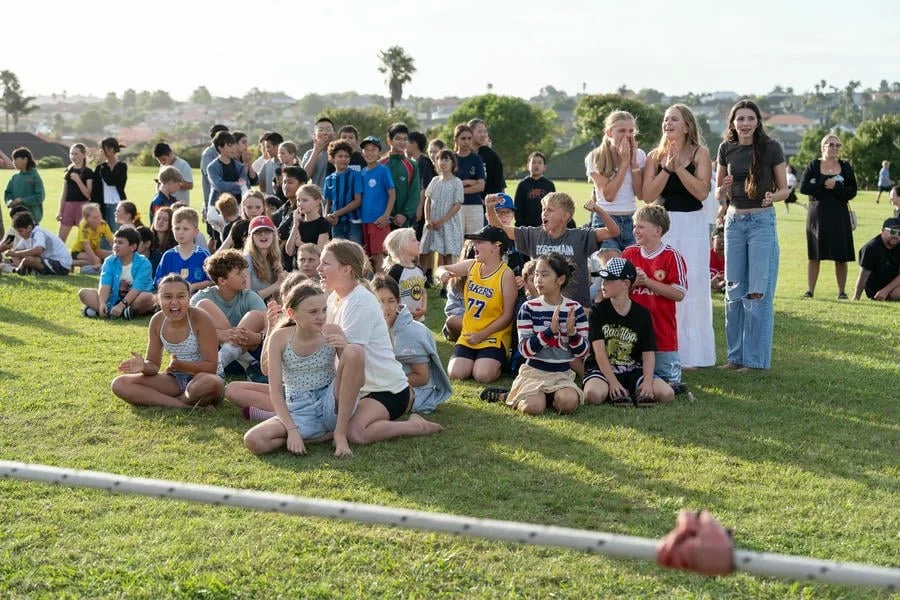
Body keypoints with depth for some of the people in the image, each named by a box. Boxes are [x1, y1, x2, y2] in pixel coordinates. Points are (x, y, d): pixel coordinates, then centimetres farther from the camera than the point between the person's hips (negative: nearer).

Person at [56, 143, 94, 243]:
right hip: (68, 205, 6)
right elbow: (64, 193, 15)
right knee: (60, 239, 4)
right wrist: (60, 211, 11)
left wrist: (78, 180, -19)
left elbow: (88, 194, -11)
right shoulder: (68, 171, 12)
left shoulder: (88, 172, -4)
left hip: (82, 206, -6)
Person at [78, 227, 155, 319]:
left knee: (148, 297, -39)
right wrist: (102, 303, -31)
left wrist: (122, 305, -35)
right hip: (114, 298, 4)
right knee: (83, 292, -11)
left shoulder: (143, 263, -13)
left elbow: (137, 289, -24)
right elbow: (105, 285, -13)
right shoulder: (110, 261, -1)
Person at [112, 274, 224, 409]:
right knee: (120, 384, -13)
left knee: (212, 383, -43)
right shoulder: (157, 322, -5)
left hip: (203, 377, -5)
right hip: (176, 379, 5)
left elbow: (211, 366, -19)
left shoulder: (200, 319, -19)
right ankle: (185, 406, -23)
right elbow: (153, 364, 2)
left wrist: (180, 365, -34)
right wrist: (144, 367, -23)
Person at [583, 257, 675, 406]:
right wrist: (613, 383, -22)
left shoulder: (642, 314, 2)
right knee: (593, 394, -36)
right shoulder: (598, 311, -2)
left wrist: (648, 382, -20)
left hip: (632, 370, 2)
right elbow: (599, 351, -11)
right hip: (602, 370, -2)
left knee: (667, 394, -21)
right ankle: (616, 395, -9)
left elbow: (649, 353, -2)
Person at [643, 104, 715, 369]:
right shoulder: (655, 156, 7)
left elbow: (702, 191, -13)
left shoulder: (700, 153, 1)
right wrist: (667, 169, -13)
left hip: (693, 225, -2)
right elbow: (648, 195, -4)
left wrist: (678, 168, -14)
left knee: (692, 286, -2)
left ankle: (689, 353, 6)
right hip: (663, 225, 2)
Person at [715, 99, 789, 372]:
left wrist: (772, 197, -22)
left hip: (762, 221, -4)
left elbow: (784, 189, 0)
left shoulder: (771, 147, -5)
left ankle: (756, 359, 4)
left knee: (757, 292, -4)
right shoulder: (726, 148, 4)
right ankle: (736, 355, 15)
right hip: (734, 221, 4)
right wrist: (723, 189, -11)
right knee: (733, 292, 6)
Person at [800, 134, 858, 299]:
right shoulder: (814, 166, 4)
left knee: (841, 257, 0)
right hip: (817, 215, -1)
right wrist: (824, 184, -14)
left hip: (839, 216, 1)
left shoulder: (845, 167, 8)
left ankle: (842, 291, 8)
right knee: (814, 256, 2)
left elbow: (852, 192, 0)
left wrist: (835, 187, -14)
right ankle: (810, 290, 7)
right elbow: (803, 187, -7)